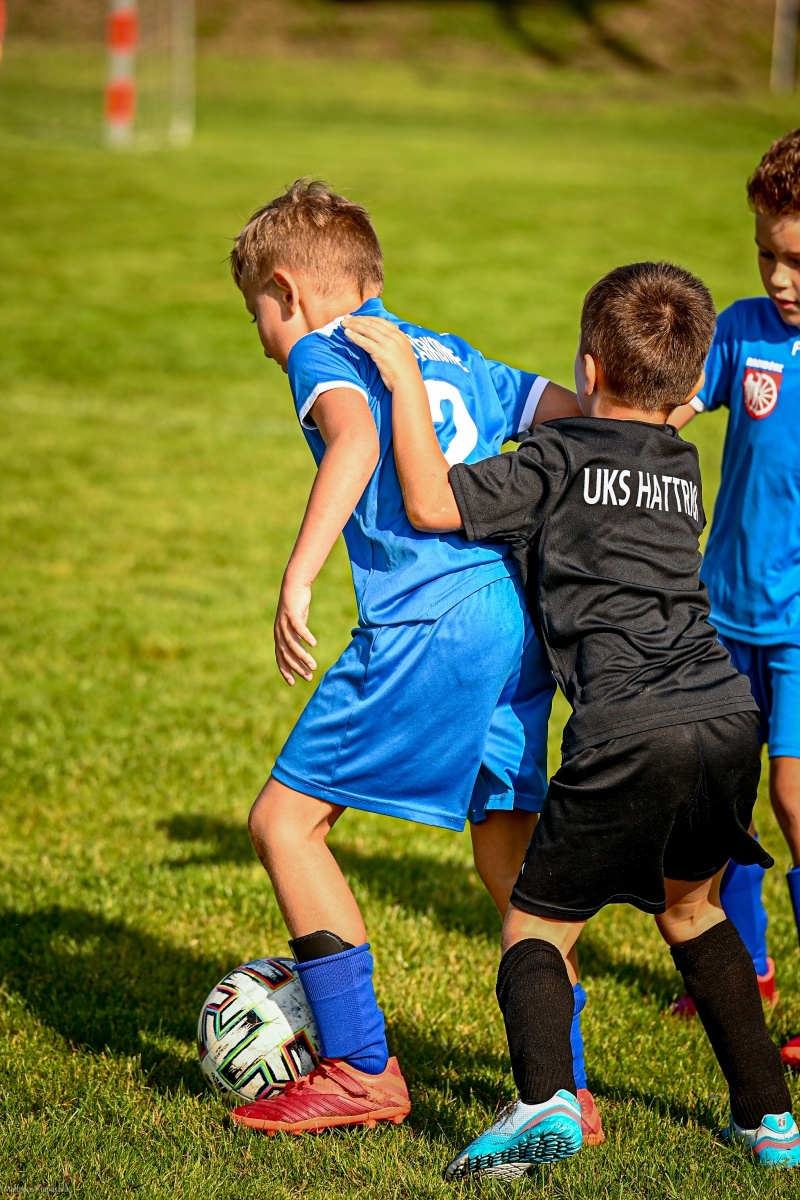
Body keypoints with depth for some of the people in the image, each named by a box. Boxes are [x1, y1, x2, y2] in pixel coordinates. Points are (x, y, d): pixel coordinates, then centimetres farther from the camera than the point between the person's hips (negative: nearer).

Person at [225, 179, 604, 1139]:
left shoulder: (321, 351, 3)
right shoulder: (452, 356, 24)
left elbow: (357, 440, -20)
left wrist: (297, 577, -27)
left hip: (427, 623, -8)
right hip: (522, 618, 8)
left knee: (285, 818, 2)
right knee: (509, 857, 15)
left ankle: (362, 1071, 2)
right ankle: (564, 1091, 17)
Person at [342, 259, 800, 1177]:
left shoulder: (560, 459, 2)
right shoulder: (684, 468, 22)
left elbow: (431, 503, -4)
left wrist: (404, 378, 3)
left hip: (629, 737, -6)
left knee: (536, 925, 5)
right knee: (690, 904, 28)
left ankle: (545, 1098, -20)